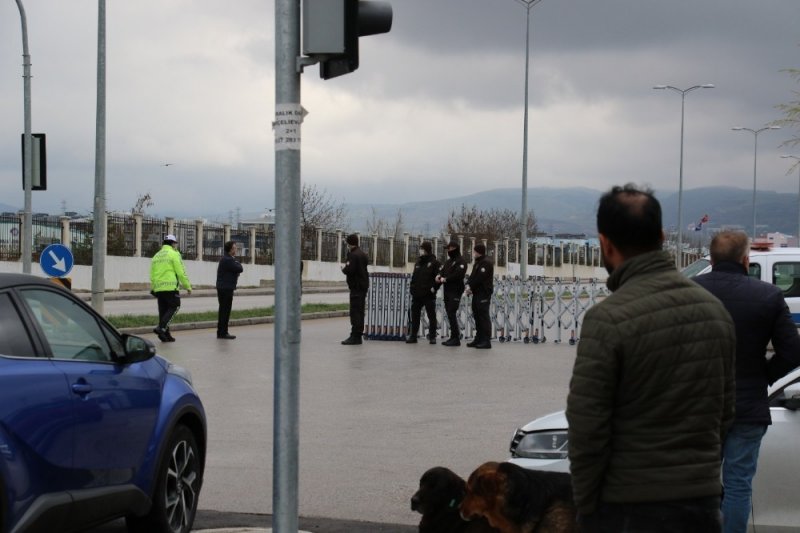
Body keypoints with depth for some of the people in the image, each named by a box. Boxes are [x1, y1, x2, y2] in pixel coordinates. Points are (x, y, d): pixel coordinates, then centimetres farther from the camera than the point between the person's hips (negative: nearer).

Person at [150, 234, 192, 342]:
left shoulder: (156, 256, 18)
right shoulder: (174, 254, -4)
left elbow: (152, 275, 18)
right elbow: (181, 272, -8)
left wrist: (153, 287, 25)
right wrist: (188, 286, -1)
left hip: (158, 288, 7)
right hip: (171, 287, -7)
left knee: (163, 310, 10)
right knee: (174, 307, 0)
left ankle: (166, 335, 9)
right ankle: (161, 327, -17)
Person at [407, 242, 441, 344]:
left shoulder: (434, 263, -5)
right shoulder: (418, 262, 15)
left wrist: (434, 288, -15)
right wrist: (412, 286, 9)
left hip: (428, 294, -6)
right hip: (417, 294, 6)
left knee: (431, 316, 0)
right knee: (415, 315, 8)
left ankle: (432, 336, 5)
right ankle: (413, 336, 13)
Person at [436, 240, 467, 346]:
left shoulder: (461, 261, -5)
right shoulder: (448, 261, 21)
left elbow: (458, 274, -19)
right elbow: (441, 270, 14)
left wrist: (445, 279, -16)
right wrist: (439, 276, -8)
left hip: (455, 291, -8)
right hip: (447, 291, 8)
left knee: (452, 313, -14)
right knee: (449, 314, 8)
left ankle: (456, 338, -12)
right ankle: (453, 337, 12)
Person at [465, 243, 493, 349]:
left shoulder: (486, 263, -12)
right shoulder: (477, 263, 19)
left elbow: (479, 278, -19)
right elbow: (472, 276, 15)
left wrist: (471, 287, -11)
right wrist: (468, 285, -3)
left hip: (484, 293, -10)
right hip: (477, 293, 10)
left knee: (484, 316, -10)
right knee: (477, 316, 12)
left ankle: (486, 341, -10)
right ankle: (479, 339, 18)